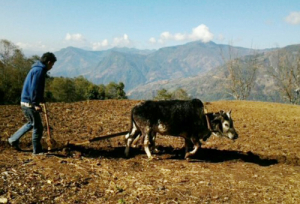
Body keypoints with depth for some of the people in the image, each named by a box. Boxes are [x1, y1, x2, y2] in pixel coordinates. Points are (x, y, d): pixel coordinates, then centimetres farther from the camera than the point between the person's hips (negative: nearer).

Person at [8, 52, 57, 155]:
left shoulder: (38, 69, 14)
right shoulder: (39, 70, -17)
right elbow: (34, 88, -24)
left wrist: (41, 99, 21)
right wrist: (35, 104, -23)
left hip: (26, 101, 10)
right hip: (29, 103, -10)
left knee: (31, 123, 24)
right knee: (37, 127, -1)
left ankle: (13, 139, 31)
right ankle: (37, 151, 9)